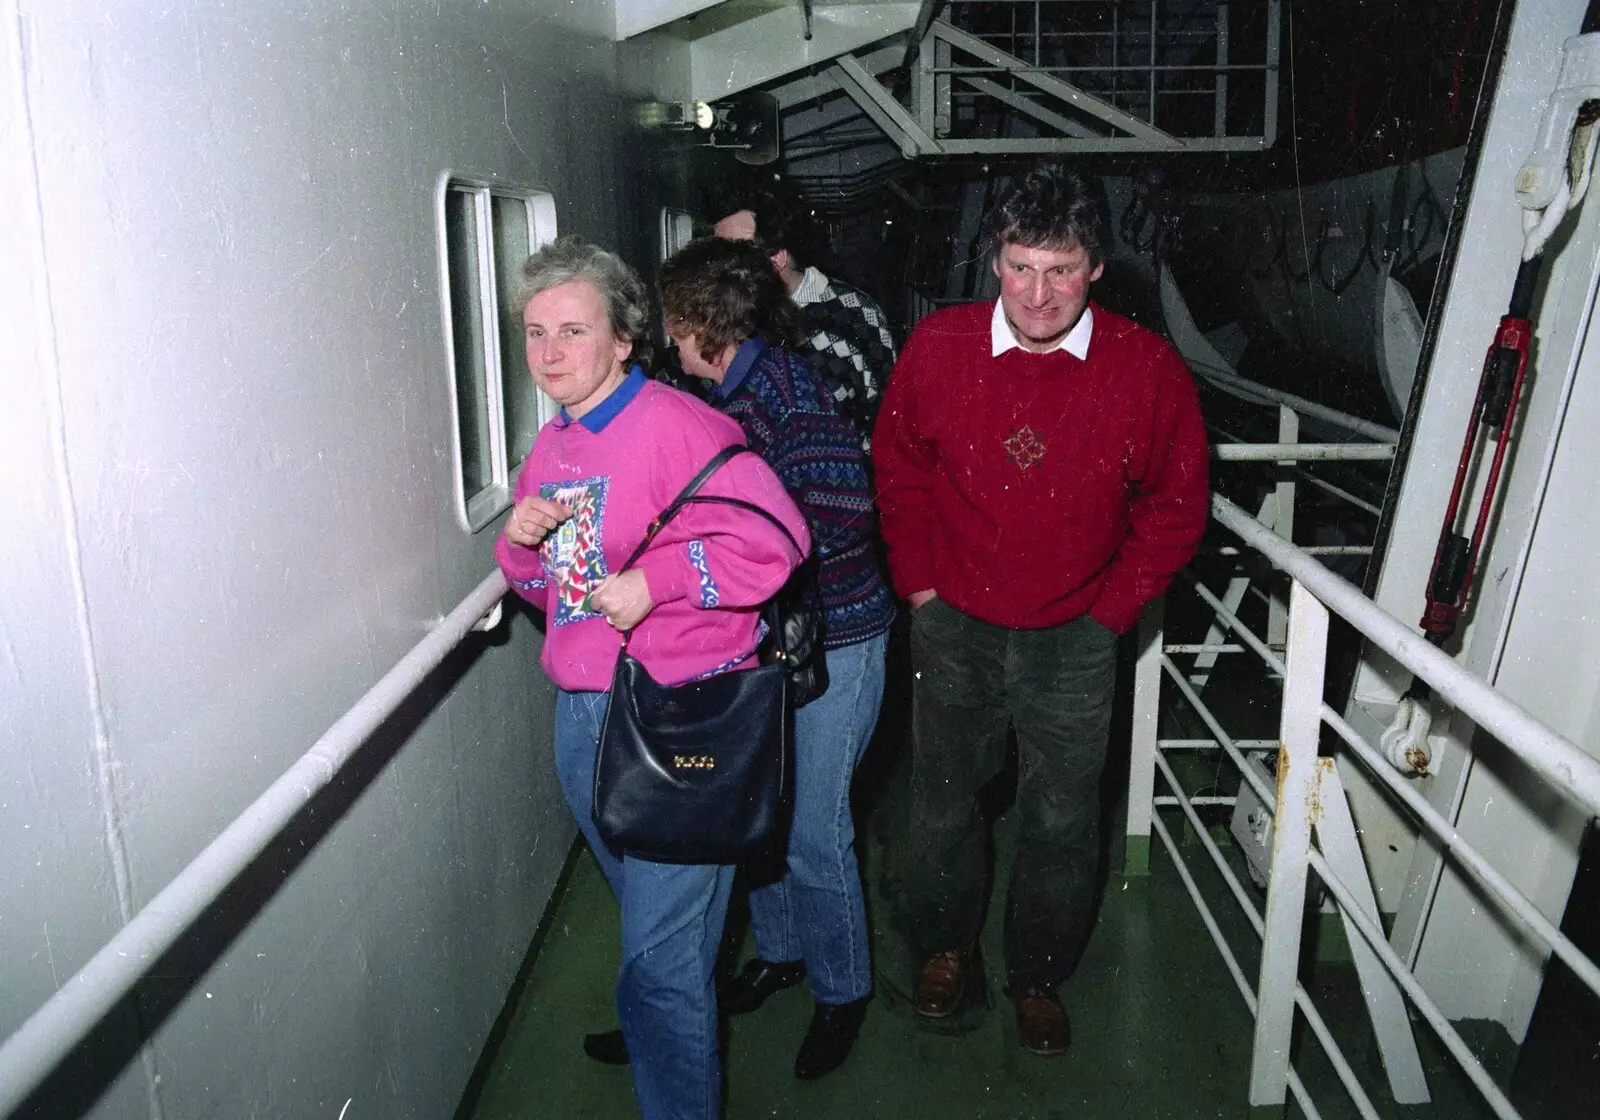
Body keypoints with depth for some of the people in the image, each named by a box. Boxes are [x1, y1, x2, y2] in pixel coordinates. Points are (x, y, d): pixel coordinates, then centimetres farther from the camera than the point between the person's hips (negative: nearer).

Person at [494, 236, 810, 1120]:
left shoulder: (675, 426, -15)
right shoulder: (551, 447, 11)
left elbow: (773, 537, -24)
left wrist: (655, 579, -23)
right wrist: (522, 543, -1)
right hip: (581, 715, 8)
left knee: (662, 957, -2)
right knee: (645, 921, 28)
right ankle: (661, 1031, 52)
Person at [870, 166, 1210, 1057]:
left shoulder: (1147, 368, -14)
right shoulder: (938, 346, -11)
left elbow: (1177, 503, -2)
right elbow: (898, 465, 4)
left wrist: (1113, 609, -4)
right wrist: (918, 580, 2)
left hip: (1074, 638, -1)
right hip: (954, 624, 1)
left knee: (1062, 822, 12)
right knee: (944, 800, 17)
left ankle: (1040, 976, 37)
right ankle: (948, 947, 43)